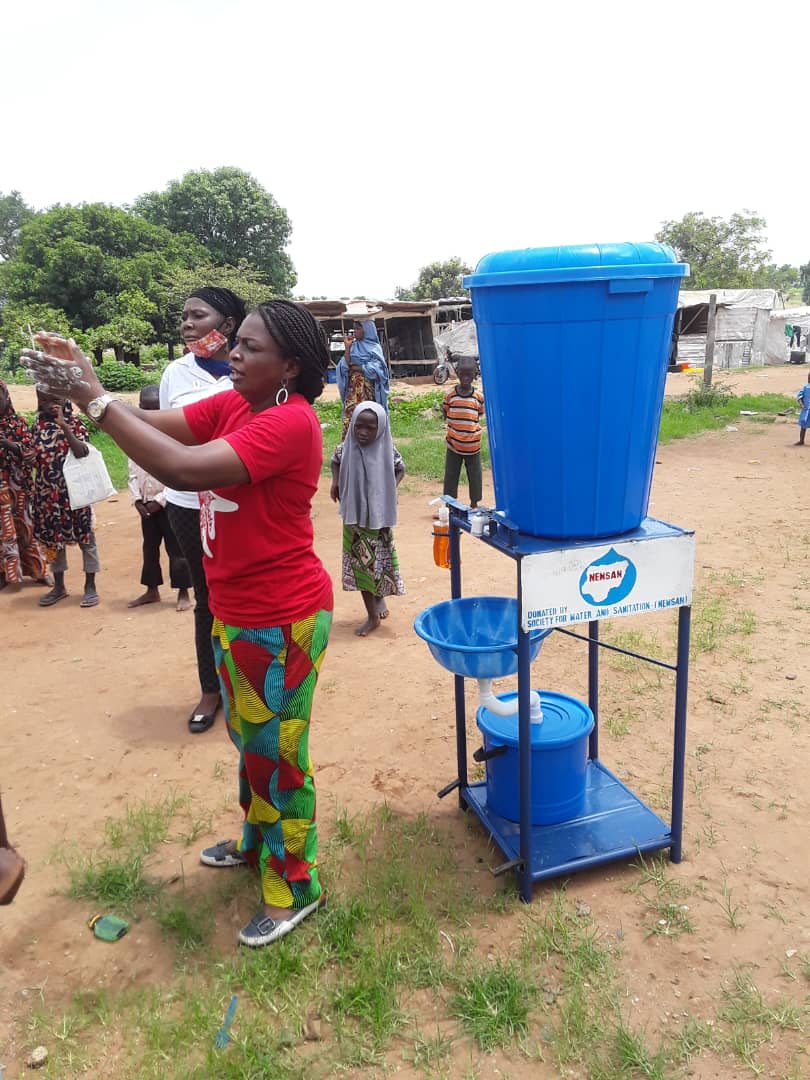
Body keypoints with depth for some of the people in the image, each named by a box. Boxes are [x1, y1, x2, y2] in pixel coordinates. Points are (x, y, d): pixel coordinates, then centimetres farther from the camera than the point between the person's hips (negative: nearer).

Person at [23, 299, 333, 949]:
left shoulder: (290, 423, -24)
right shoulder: (232, 406, 4)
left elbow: (181, 468, -33)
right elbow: (155, 425, -2)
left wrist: (93, 397, -27)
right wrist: (83, 388, -16)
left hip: (281, 620, -8)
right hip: (234, 612, 9)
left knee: (277, 751, 7)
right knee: (250, 740, 24)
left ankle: (295, 887, 28)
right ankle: (259, 842, 48)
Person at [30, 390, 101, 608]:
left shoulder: (74, 423, -7)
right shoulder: (38, 424, 6)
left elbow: (82, 452, -25)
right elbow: (34, 456, 17)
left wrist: (63, 424, -27)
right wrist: (29, 457, -2)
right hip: (47, 492, 5)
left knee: (85, 537, 4)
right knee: (52, 538, 13)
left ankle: (90, 586, 14)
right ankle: (59, 586, 26)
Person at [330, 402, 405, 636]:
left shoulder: (387, 450, -13)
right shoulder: (346, 448, -9)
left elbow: (400, 469, 7)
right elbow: (335, 461, 14)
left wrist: (391, 488, -5)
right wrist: (335, 482, 2)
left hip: (379, 515, -1)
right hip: (354, 516, 1)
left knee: (380, 560, 9)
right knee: (360, 563, 6)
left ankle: (380, 596, 37)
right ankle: (372, 615, 20)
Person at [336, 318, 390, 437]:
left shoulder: (375, 348, -1)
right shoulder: (353, 346, 10)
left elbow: (375, 369, -13)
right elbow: (345, 366, -1)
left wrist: (355, 367, -5)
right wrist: (347, 348, -7)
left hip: (368, 391, -4)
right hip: (352, 390, 4)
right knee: (351, 420, -3)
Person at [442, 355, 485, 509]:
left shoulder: (479, 396, -4)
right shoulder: (449, 394, -5)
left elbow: (479, 415, 7)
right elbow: (445, 413, 6)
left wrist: (470, 427, -4)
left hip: (473, 445, 0)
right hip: (453, 444, 0)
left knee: (475, 476, 11)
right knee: (451, 475, 10)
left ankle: (474, 503, 27)